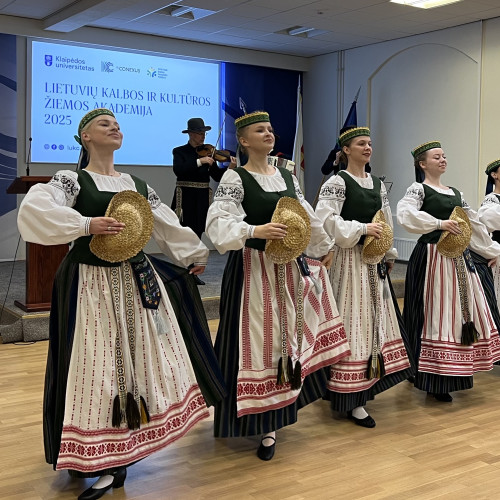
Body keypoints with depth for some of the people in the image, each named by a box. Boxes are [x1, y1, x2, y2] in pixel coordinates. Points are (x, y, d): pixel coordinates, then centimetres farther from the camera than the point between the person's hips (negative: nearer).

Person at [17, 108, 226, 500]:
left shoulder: (137, 185, 11)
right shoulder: (71, 181, -5)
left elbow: (169, 225, 21)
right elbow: (32, 211, -22)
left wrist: (196, 254, 29)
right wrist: (87, 225, -24)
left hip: (136, 281, 6)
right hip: (91, 285, -6)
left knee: (141, 357, 10)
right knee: (97, 365, -3)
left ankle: (120, 453, 26)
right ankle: (98, 460, 9)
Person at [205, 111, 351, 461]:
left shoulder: (287, 176, 10)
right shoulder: (235, 178, -9)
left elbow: (308, 216, 21)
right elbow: (219, 222, -21)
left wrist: (325, 247, 29)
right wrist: (255, 231, -34)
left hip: (289, 268, 7)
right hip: (254, 270, -6)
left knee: (286, 336, 13)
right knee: (260, 340, -1)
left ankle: (273, 421, 29)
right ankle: (264, 422, 12)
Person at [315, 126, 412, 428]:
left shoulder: (378, 184, 13)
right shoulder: (337, 182, -9)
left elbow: (387, 221, 18)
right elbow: (326, 219, -20)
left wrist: (390, 254, 17)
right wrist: (362, 229, -20)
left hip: (375, 261, 8)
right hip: (350, 259, -8)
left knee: (375, 319, 13)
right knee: (352, 323, -6)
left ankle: (364, 386, 29)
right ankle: (352, 400, 0)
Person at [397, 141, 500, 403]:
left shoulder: (455, 193, 17)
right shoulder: (418, 189, -5)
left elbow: (474, 224, 23)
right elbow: (405, 214, -25)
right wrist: (439, 224, -26)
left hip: (459, 259, 8)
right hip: (433, 259, -8)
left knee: (463, 311, 11)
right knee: (436, 317, -7)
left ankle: (456, 371, 25)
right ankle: (436, 381, 0)